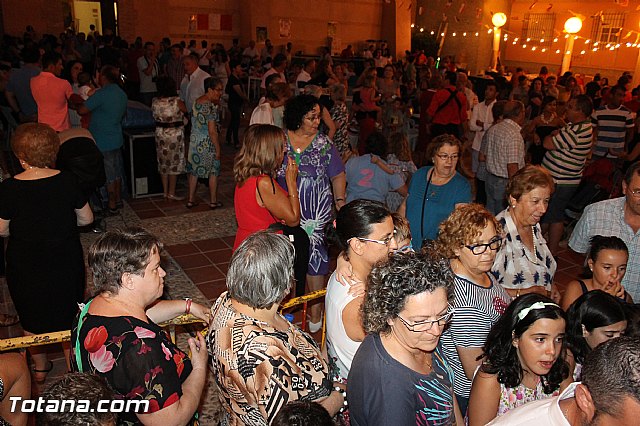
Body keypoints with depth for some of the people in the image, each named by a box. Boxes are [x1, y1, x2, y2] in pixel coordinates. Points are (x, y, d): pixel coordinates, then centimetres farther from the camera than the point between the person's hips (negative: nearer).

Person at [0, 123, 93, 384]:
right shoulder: (67, 181, -14)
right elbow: (87, 219, -3)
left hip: (25, 267, -1)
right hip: (65, 262, 1)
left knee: (31, 317, 21)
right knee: (69, 313, 19)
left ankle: (39, 368, 39)